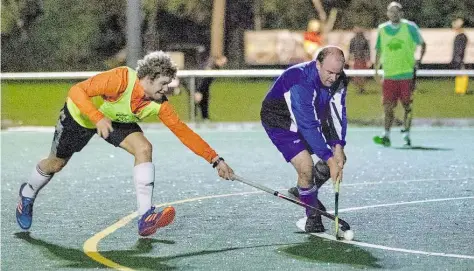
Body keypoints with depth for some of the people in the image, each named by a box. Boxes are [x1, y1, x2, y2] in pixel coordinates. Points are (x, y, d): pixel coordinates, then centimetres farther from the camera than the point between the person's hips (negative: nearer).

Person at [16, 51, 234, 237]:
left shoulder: (159, 104, -23)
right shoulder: (120, 79, -39)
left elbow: (184, 132, -19)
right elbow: (77, 91, -37)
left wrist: (216, 160, -23)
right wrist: (98, 118, -50)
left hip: (115, 121, 4)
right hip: (80, 114, -4)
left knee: (144, 148, -23)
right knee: (56, 163, 12)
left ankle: (145, 218, -25)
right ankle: (28, 195, 46)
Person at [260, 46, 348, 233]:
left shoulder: (338, 80, -16)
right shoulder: (299, 82, -39)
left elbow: (338, 113, -14)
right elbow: (308, 126, -40)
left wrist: (338, 146, -28)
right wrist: (329, 158, -39)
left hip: (310, 117, 8)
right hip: (279, 122, -7)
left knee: (339, 159, 3)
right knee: (306, 166, -23)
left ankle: (303, 190, 27)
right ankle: (312, 217, 0)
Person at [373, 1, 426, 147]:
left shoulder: (410, 27, 0)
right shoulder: (382, 29, 8)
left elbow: (423, 44, 10)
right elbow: (379, 51, 16)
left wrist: (419, 59, -2)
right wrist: (376, 70, 12)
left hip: (407, 74, -2)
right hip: (389, 75, 2)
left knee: (407, 106, 2)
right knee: (388, 106, -3)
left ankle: (406, 135, 10)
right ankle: (386, 136, -2)